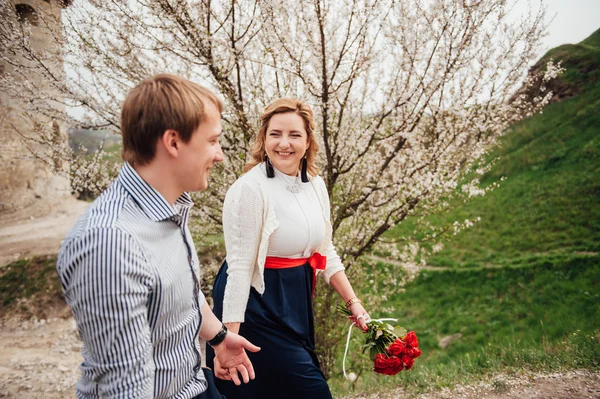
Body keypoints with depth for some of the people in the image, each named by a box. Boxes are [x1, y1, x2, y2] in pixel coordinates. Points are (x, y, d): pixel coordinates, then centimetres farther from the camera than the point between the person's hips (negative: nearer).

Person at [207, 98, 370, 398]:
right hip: (257, 305, -7)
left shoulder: (315, 185, 2)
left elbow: (325, 251, 11)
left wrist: (353, 303, 8)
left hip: (296, 302, 7)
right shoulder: (250, 189, -20)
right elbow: (239, 267, -21)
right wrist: (229, 340, -22)